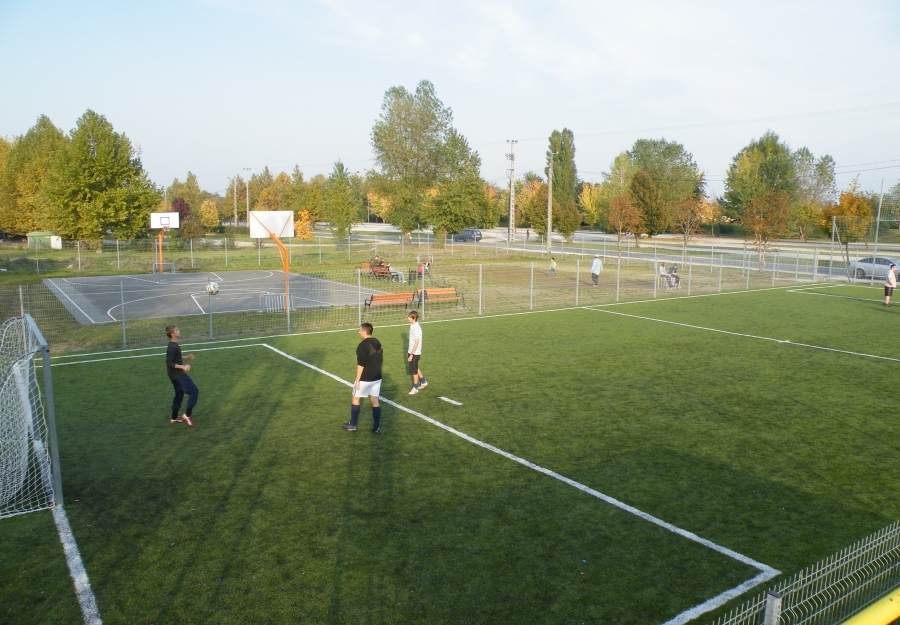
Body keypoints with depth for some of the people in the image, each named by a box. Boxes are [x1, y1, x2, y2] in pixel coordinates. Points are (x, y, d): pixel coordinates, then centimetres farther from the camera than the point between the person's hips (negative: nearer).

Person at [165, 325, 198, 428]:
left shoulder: (174, 345, 8)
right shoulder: (172, 347, -22)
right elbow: (169, 363, -26)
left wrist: (186, 357, 19)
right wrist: (182, 367, -31)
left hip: (176, 374, 10)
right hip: (178, 375, -10)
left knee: (179, 394, 19)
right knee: (194, 391, -8)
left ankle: (174, 418, 29)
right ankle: (187, 415, -3)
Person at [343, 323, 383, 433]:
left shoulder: (362, 345, -18)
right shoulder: (377, 343, 7)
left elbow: (360, 365, -21)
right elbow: (381, 358, 15)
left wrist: (357, 380, -16)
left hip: (365, 379, -7)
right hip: (377, 378, 7)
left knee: (355, 399, 11)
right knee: (375, 401, 10)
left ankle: (353, 425, 18)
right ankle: (377, 428, 11)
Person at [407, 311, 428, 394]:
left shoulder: (417, 328, -22)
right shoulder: (412, 326, 5)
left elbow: (416, 343, -22)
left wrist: (411, 355, -21)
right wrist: (409, 352, 18)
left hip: (415, 353, -9)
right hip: (411, 351, 9)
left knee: (413, 370, 2)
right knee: (415, 368, 21)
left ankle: (415, 388, 16)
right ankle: (423, 382, 38)